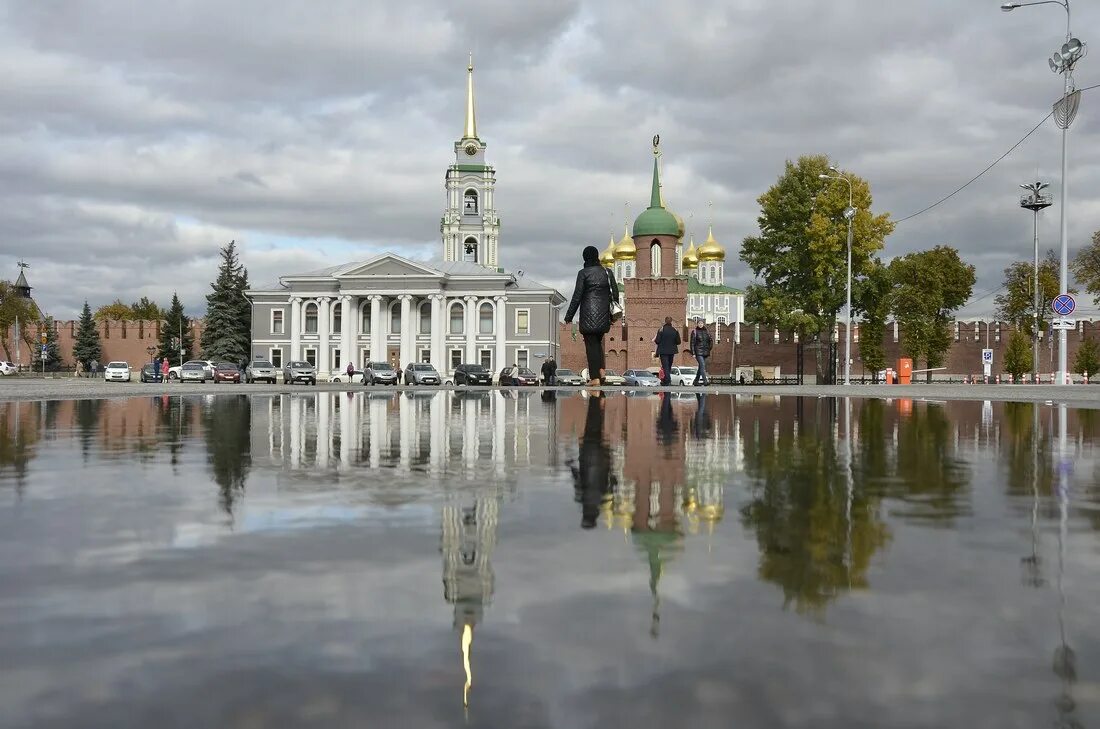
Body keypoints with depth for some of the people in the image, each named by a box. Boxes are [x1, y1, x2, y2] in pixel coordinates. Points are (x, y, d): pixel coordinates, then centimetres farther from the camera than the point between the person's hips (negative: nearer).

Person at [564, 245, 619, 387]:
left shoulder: (583, 273, -7)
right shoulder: (607, 272, 5)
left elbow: (577, 296, -9)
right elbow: (615, 294, 8)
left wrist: (569, 316, -3)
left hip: (589, 313, -4)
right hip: (604, 314, 4)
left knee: (591, 344, -1)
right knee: (598, 342, 20)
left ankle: (595, 378, -6)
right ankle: (601, 371, 4)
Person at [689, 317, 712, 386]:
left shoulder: (706, 331, 11)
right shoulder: (694, 332, -1)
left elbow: (711, 341, 19)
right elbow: (692, 343, -3)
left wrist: (709, 348, 8)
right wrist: (693, 353, -8)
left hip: (705, 352, 5)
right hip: (698, 352, -5)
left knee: (701, 367, 8)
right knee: (702, 365, -18)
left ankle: (695, 382, 17)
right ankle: (705, 381, -25)